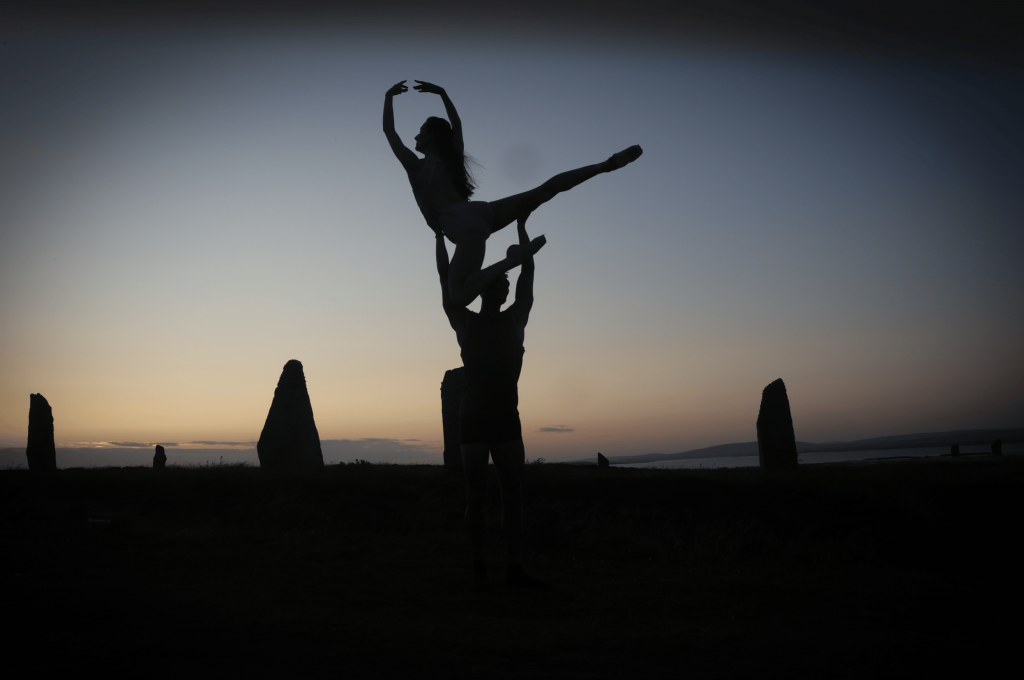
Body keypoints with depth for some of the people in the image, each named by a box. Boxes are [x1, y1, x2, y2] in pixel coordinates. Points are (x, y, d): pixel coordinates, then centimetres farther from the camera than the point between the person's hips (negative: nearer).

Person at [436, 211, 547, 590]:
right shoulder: (465, 323, 5)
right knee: (476, 495, -1)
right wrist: (440, 235, 3)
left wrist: (522, 227, 9)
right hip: (474, 417, -3)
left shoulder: (514, 320, 11)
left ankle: (515, 569, 1)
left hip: (506, 417, 3)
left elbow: (527, 274, 9)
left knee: (513, 494, -1)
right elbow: (446, 281, 2)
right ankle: (479, 568, 3)